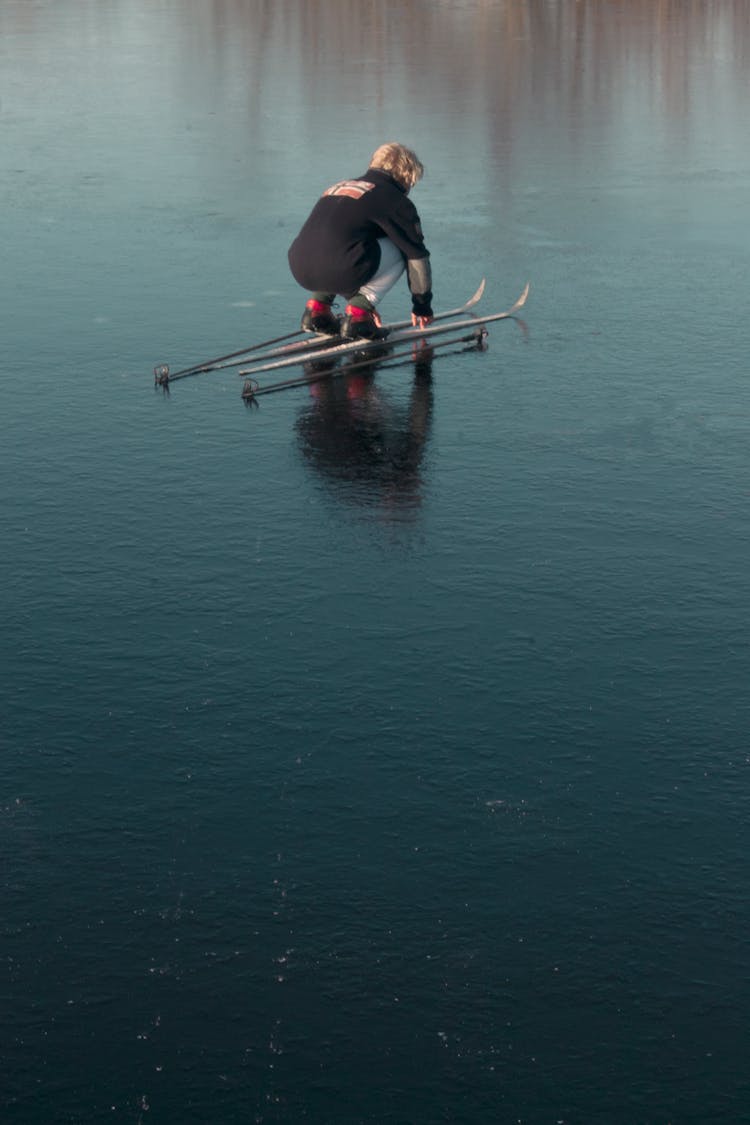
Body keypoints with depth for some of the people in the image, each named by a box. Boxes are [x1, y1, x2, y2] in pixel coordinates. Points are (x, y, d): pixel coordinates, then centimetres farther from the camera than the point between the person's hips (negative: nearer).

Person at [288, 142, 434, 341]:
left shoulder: (338, 186, 32)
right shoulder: (395, 199, 11)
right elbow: (417, 256, 15)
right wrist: (422, 305, 30)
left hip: (299, 271, 7)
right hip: (338, 273, -7)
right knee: (400, 250, 14)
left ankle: (317, 305, 19)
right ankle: (357, 314, 3)